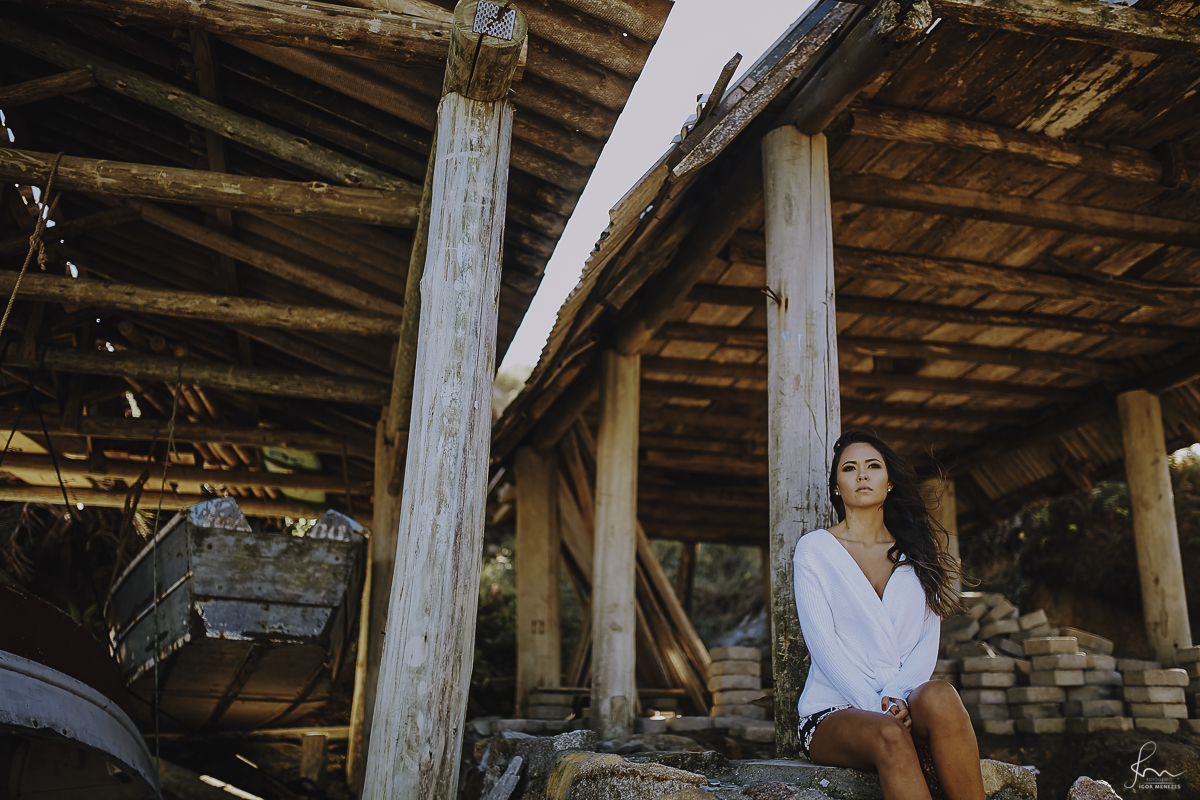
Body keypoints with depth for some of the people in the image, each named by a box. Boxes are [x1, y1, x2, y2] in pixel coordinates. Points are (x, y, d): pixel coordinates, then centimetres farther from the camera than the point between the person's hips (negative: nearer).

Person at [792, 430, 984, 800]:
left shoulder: (916, 552, 15)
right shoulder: (814, 548, 4)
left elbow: (928, 641, 6)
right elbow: (822, 644, -5)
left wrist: (896, 697, -13)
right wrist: (875, 705, -17)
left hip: (904, 703, 3)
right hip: (835, 709, -2)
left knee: (940, 696, -34)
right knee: (890, 735, -37)